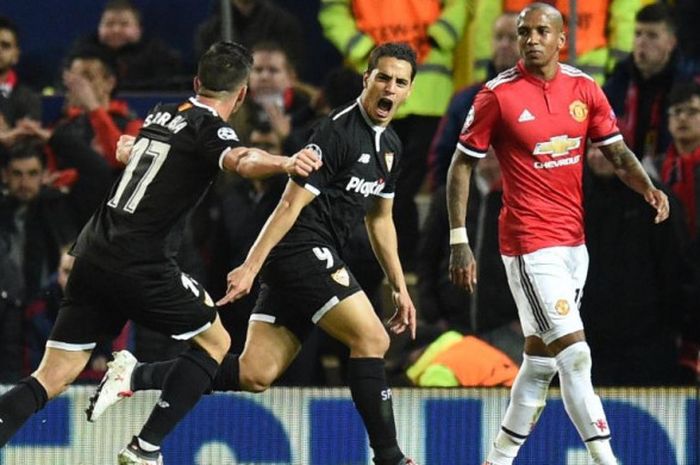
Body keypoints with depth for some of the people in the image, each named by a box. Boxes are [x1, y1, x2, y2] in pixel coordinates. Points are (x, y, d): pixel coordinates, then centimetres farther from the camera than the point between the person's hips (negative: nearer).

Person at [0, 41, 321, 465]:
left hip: (92, 255, 7)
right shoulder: (208, 128, -7)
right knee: (214, 341, 12)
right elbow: (240, 160, -31)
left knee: (52, 379, 6)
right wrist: (284, 163, -49)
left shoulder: (162, 114, 17)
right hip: (139, 266, -7)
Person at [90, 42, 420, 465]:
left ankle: (135, 377, 7)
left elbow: (380, 221, 26)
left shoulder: (391, 147, 16)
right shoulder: (337, 132, -13)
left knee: (254, 375, 2)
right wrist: (252, 266, -18)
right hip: (302, 251, -9)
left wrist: (400, 287, 22)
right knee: (372, 338, -14)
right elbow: (292, 204, -16)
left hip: (318, 260, 9)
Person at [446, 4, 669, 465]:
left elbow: (618, 153, 9)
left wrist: (647, 186, -12)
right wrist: (459, 241, -8)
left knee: (541, 358, 12)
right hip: (530, 243, -6)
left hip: (573, 240, 6)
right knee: (574, 353, -13)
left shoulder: (584, 89, 4)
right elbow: (461, 165, -3)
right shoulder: (498, 95, -9)